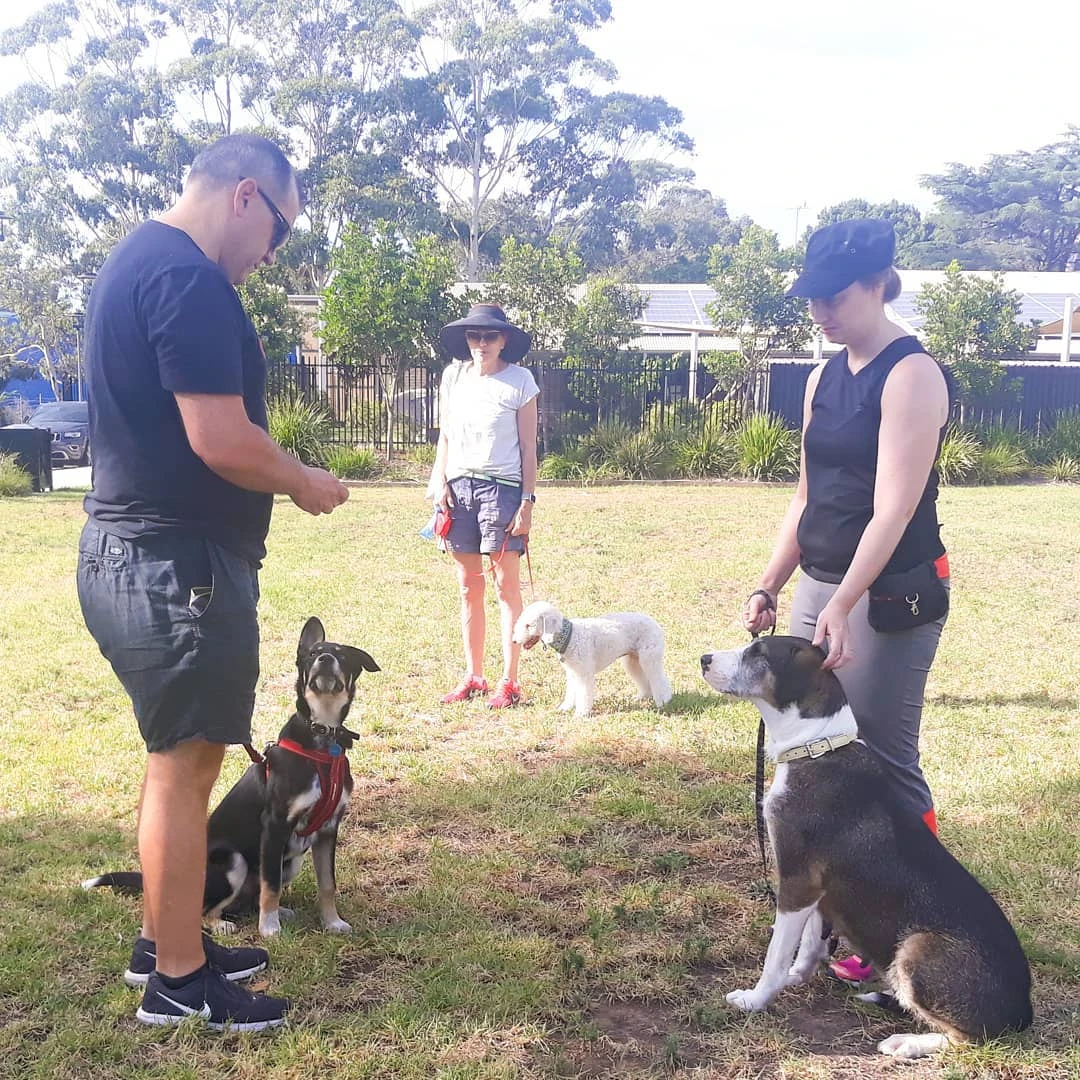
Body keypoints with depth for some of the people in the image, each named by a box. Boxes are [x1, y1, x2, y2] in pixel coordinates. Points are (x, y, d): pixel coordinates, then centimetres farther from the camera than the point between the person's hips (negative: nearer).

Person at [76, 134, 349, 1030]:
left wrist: (279, 477, 16)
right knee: (183, 765, 1)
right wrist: (306, 482, -7)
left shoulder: (136, 261, 15)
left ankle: (166, 941, 32)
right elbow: (221, 441, -24)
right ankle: (179, 983, 15)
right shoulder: (188, 279, -18)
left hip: (132, 551, 10)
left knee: (182, 758, 19)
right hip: (178, 564, -10)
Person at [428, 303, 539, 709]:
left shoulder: (520, 380, -2)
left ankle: (509, 681, 3)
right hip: (458, 485, 4)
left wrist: (528, 501, -7)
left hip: (502, 487, -4)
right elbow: (445, 436, 15)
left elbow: (528, 447, -2)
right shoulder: (453, 376, 9)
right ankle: (473, 676, 17)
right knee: (468, 586, 8)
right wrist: (440, 482, 3)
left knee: (506, 584, -2)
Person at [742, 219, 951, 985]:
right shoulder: (824, 378, 12)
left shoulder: (911, 375, -12)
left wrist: (844, 605, -29)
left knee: (885, 764, -4)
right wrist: (770, 586, 12)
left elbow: (893, 509, -21)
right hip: (820, 587, 8)